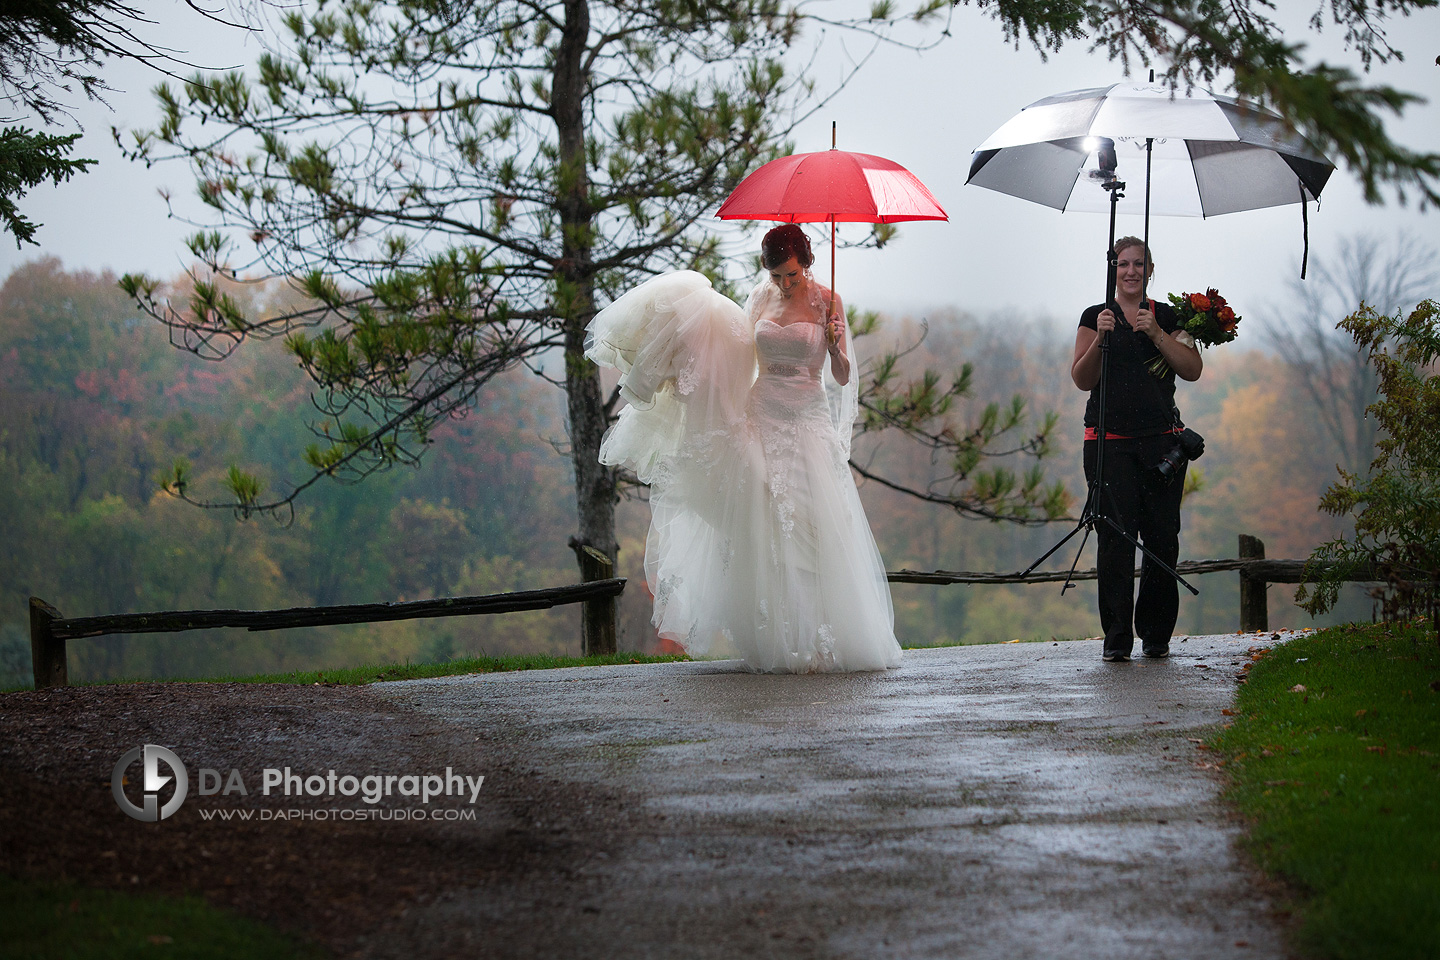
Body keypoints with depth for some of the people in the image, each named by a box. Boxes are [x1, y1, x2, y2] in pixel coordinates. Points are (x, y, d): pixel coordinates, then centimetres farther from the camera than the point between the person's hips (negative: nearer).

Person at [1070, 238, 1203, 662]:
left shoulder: (1166, 317, 12)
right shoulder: (1095, 317, 8)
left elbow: (1193, 370, 1)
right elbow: (1082, 380, 1)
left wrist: (1157, 334, -9)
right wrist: (1100, 338, -15)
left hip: (1162, 439, 2)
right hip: (1110, 440, -2)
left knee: (1162, 538, -3)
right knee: (1115, 536, -9)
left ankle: (1156, 634, 8)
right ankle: (1117, 638, -6)